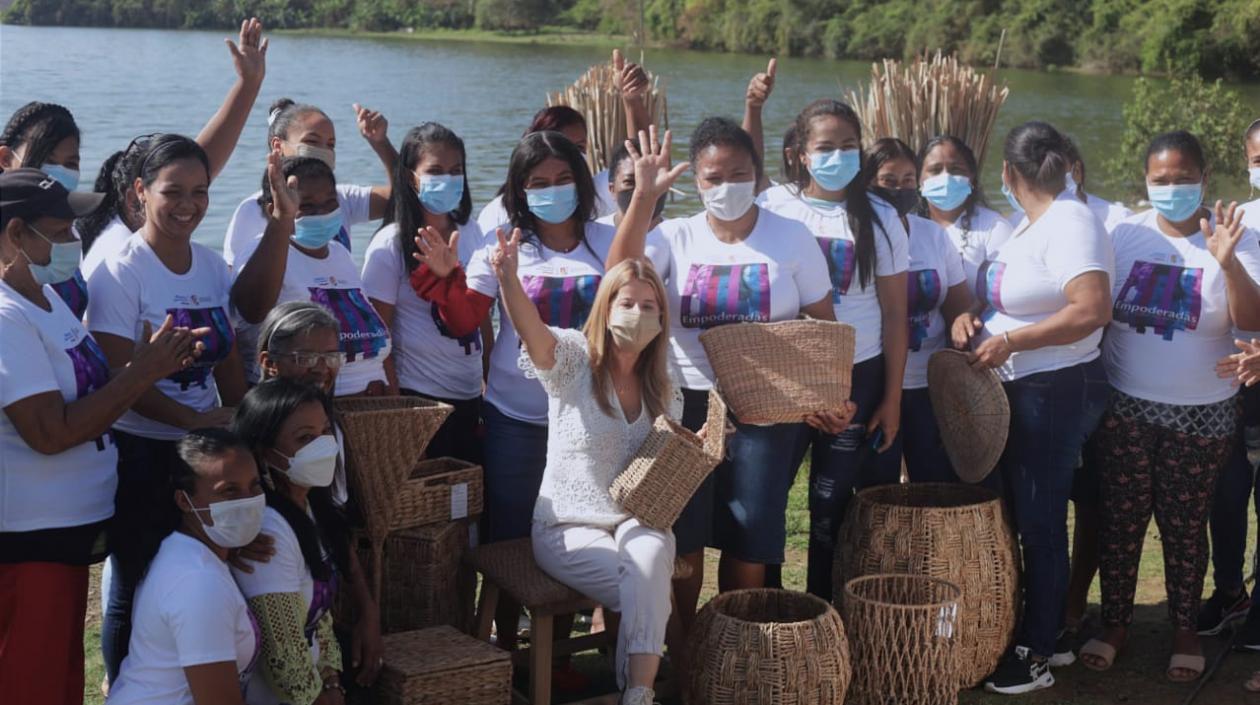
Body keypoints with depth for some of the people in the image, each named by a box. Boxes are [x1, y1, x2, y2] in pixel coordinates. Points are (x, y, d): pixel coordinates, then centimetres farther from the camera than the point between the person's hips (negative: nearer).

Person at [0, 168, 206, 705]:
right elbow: (50, 432, -24)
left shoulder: (47, 297, 9)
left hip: (71, 530, 10)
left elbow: (84, 389, 15)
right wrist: (141, 373, -19)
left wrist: (157, 361, -1)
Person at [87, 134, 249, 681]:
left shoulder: (212, 266, 6)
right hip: (139, 451, -6)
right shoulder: (121, 273, -12)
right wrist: (195, 420, -19)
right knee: (137, 587, 4)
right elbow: (121, 378, -17)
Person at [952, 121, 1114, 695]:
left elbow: (1093, 309, -29)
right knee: (1013, 513, 15)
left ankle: (1036, 658, 10)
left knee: (1040, 521, -1)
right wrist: (972, 317, -1)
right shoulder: (1032, 225, 11)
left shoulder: (1069, 224, -17)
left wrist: (1009, 341, -24)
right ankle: (1015, 633, 28)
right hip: (1018, 391, 9)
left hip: (1057, 392, -9)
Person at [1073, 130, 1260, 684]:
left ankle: (1185, 630, 22)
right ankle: (1114, 624, 21)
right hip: (1124, 409, 1)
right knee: (1120, 520, 7)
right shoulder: (1124, 236, -1)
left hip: (1200, 415, -1)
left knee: (1185, 526, 7)